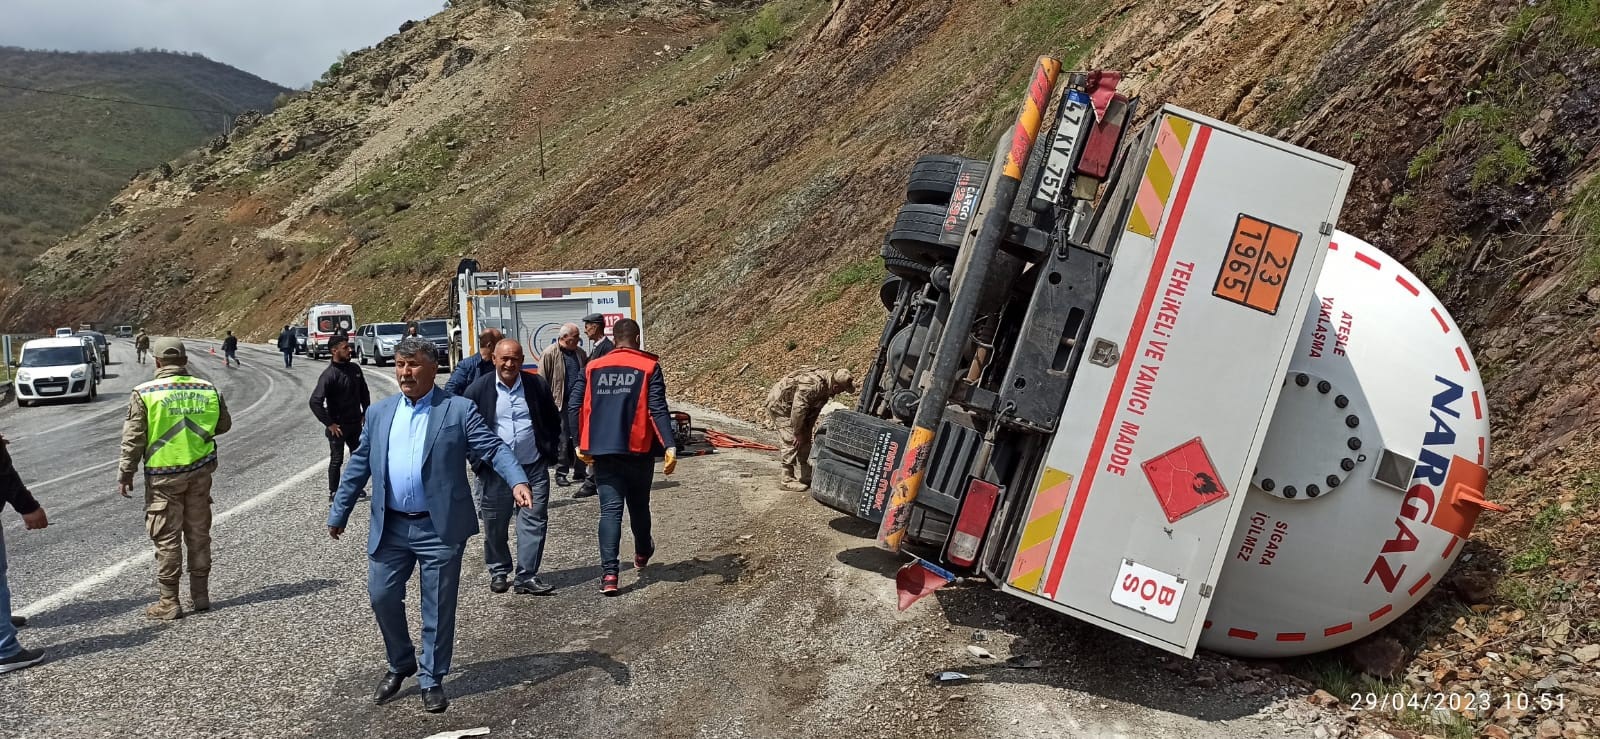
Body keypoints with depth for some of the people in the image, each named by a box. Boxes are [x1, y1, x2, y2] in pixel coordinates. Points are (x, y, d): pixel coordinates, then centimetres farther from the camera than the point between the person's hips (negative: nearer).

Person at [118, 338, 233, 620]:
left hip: (163, 475, -3)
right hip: (200, 470, 3)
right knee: (198, 533, 14)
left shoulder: (145, 393, -10)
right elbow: (224, 424, 12)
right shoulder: (207, 389, -1)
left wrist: (126, 474, 1)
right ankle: (200, 594, 22)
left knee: (167, 538, 4)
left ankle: (169, 602, 7)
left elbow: (133, 439, -8)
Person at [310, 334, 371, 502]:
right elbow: (315, 402, -25)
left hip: (355, 424, 6)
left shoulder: (354, 369, 1)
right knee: (336, 460, 3)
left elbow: (364, 392, 17)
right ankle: (333, 493, 15)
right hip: (338, 426, -6)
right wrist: (329, 424, -21)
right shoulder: (329, 375, -19)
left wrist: (366, 413, 10)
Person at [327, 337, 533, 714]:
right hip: (389, 527, 4)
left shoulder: (459, 410, -4)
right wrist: (339, 512, 14)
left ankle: (432, 679, 20)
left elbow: (493, 448, -11)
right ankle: (400, 664, 34)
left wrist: (517, 481, -28)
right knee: (382, 596, 10)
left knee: (438, 606, 4)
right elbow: (358, 466, 14)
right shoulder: (379, 412, 8)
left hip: (440, 528, -4)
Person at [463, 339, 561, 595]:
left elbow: (553, 422, 13)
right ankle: (498, 572, 26)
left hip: (534, 468, 1)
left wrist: (548, 451, 5)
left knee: (534, 522, -2)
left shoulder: (537, 385, 2)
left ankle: (527, 576, 4)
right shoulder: (478, 389, -3)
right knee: (495, 525, 9)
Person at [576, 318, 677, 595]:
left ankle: (609, 573, -13)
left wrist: (580, 444, 15)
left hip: (603, 451, 1)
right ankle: (642, 553, 42)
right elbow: (658, 409, -13)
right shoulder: (648, 366, -4)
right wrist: (669, 446, -17)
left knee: (610, 509, -1)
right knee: (639, 505, 18)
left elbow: (578, 406, 5)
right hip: (638, 450, -1)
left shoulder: (594, 368, 5)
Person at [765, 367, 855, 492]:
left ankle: (805, 476, 18)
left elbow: (814, 410, 6)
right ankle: (787, 480, -4)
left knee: (805, 440, 10)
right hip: (779, 403, -10)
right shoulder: (814, 384, -36)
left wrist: (810, 429, 6)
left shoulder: (826, 387, -6)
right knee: (792, 442, -12)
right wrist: (797, 433, -22)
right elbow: (798, 409, -32)